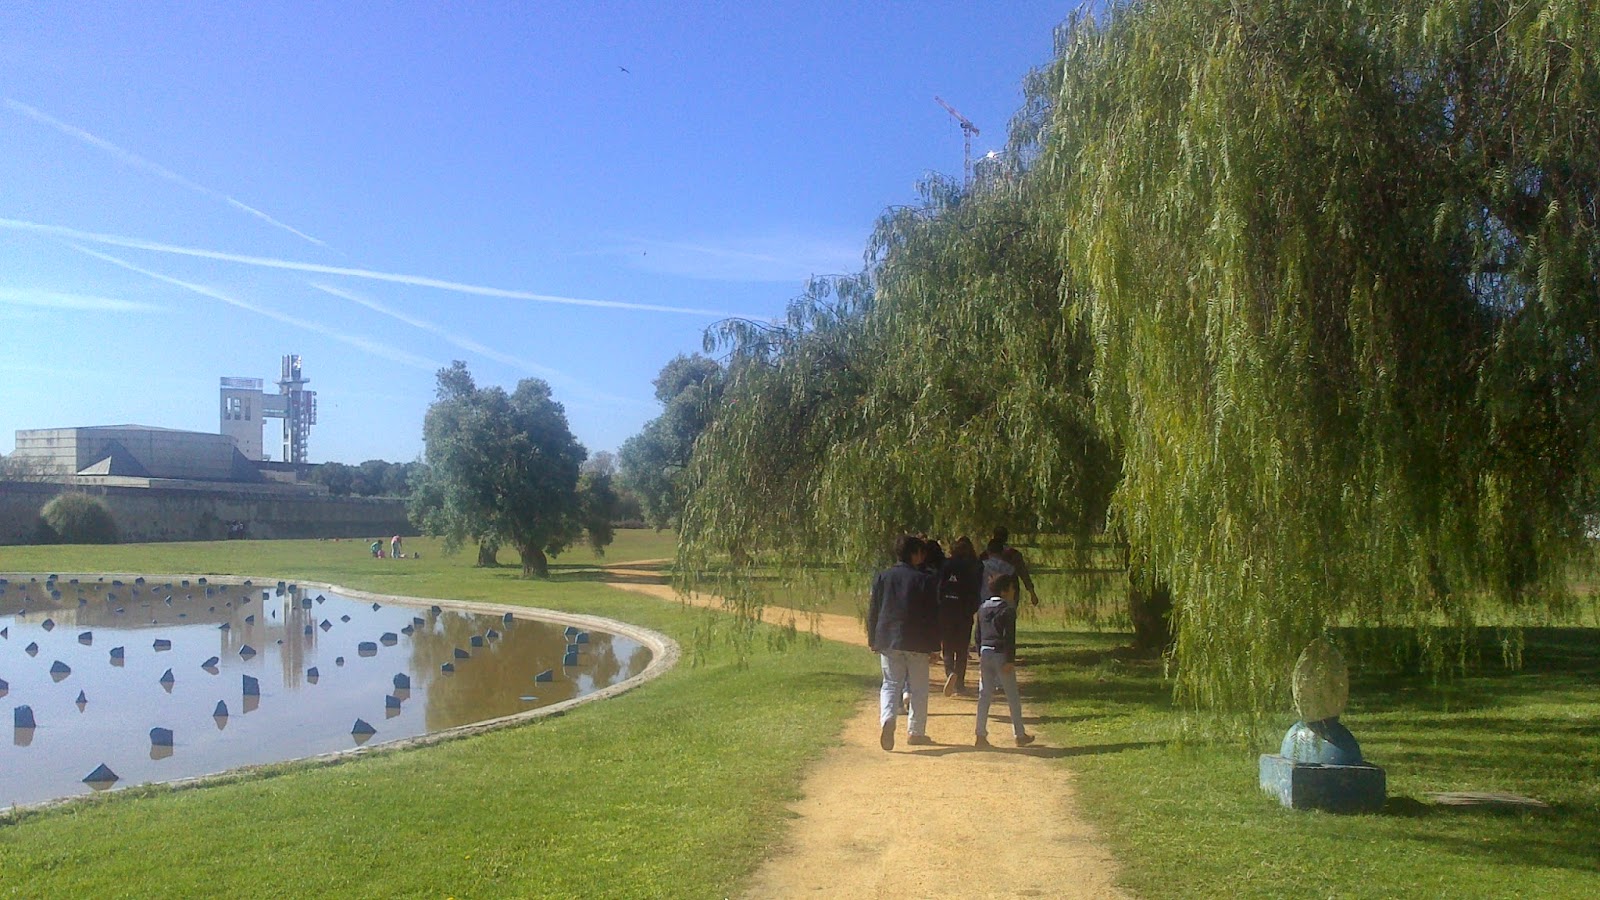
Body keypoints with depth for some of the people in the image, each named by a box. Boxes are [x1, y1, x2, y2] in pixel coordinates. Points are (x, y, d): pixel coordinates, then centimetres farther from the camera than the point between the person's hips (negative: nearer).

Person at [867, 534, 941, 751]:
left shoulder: (881, 577, 3)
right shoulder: (925, 580, -6)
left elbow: (873, 611, 6)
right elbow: (933, 615, -4)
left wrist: (873, 640, 14)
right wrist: (934, 643, 3)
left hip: (888, 641, 2)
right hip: (917, 643, -2)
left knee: (891, 684, 7)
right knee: (919, 688, 10)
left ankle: (887, 719, -18)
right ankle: (916, 732, 15)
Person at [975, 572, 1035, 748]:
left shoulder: (983, 608, 10)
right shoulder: (1008, 610, -12)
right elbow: (1009, 637, -15)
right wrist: (1010, 660, -14)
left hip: (985, 654, 6)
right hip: (1001, 655, -6)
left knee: (984, 695, 8)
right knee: (1013, 697, 6)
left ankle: (981, 736, 6)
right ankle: (1020, 735, 13)